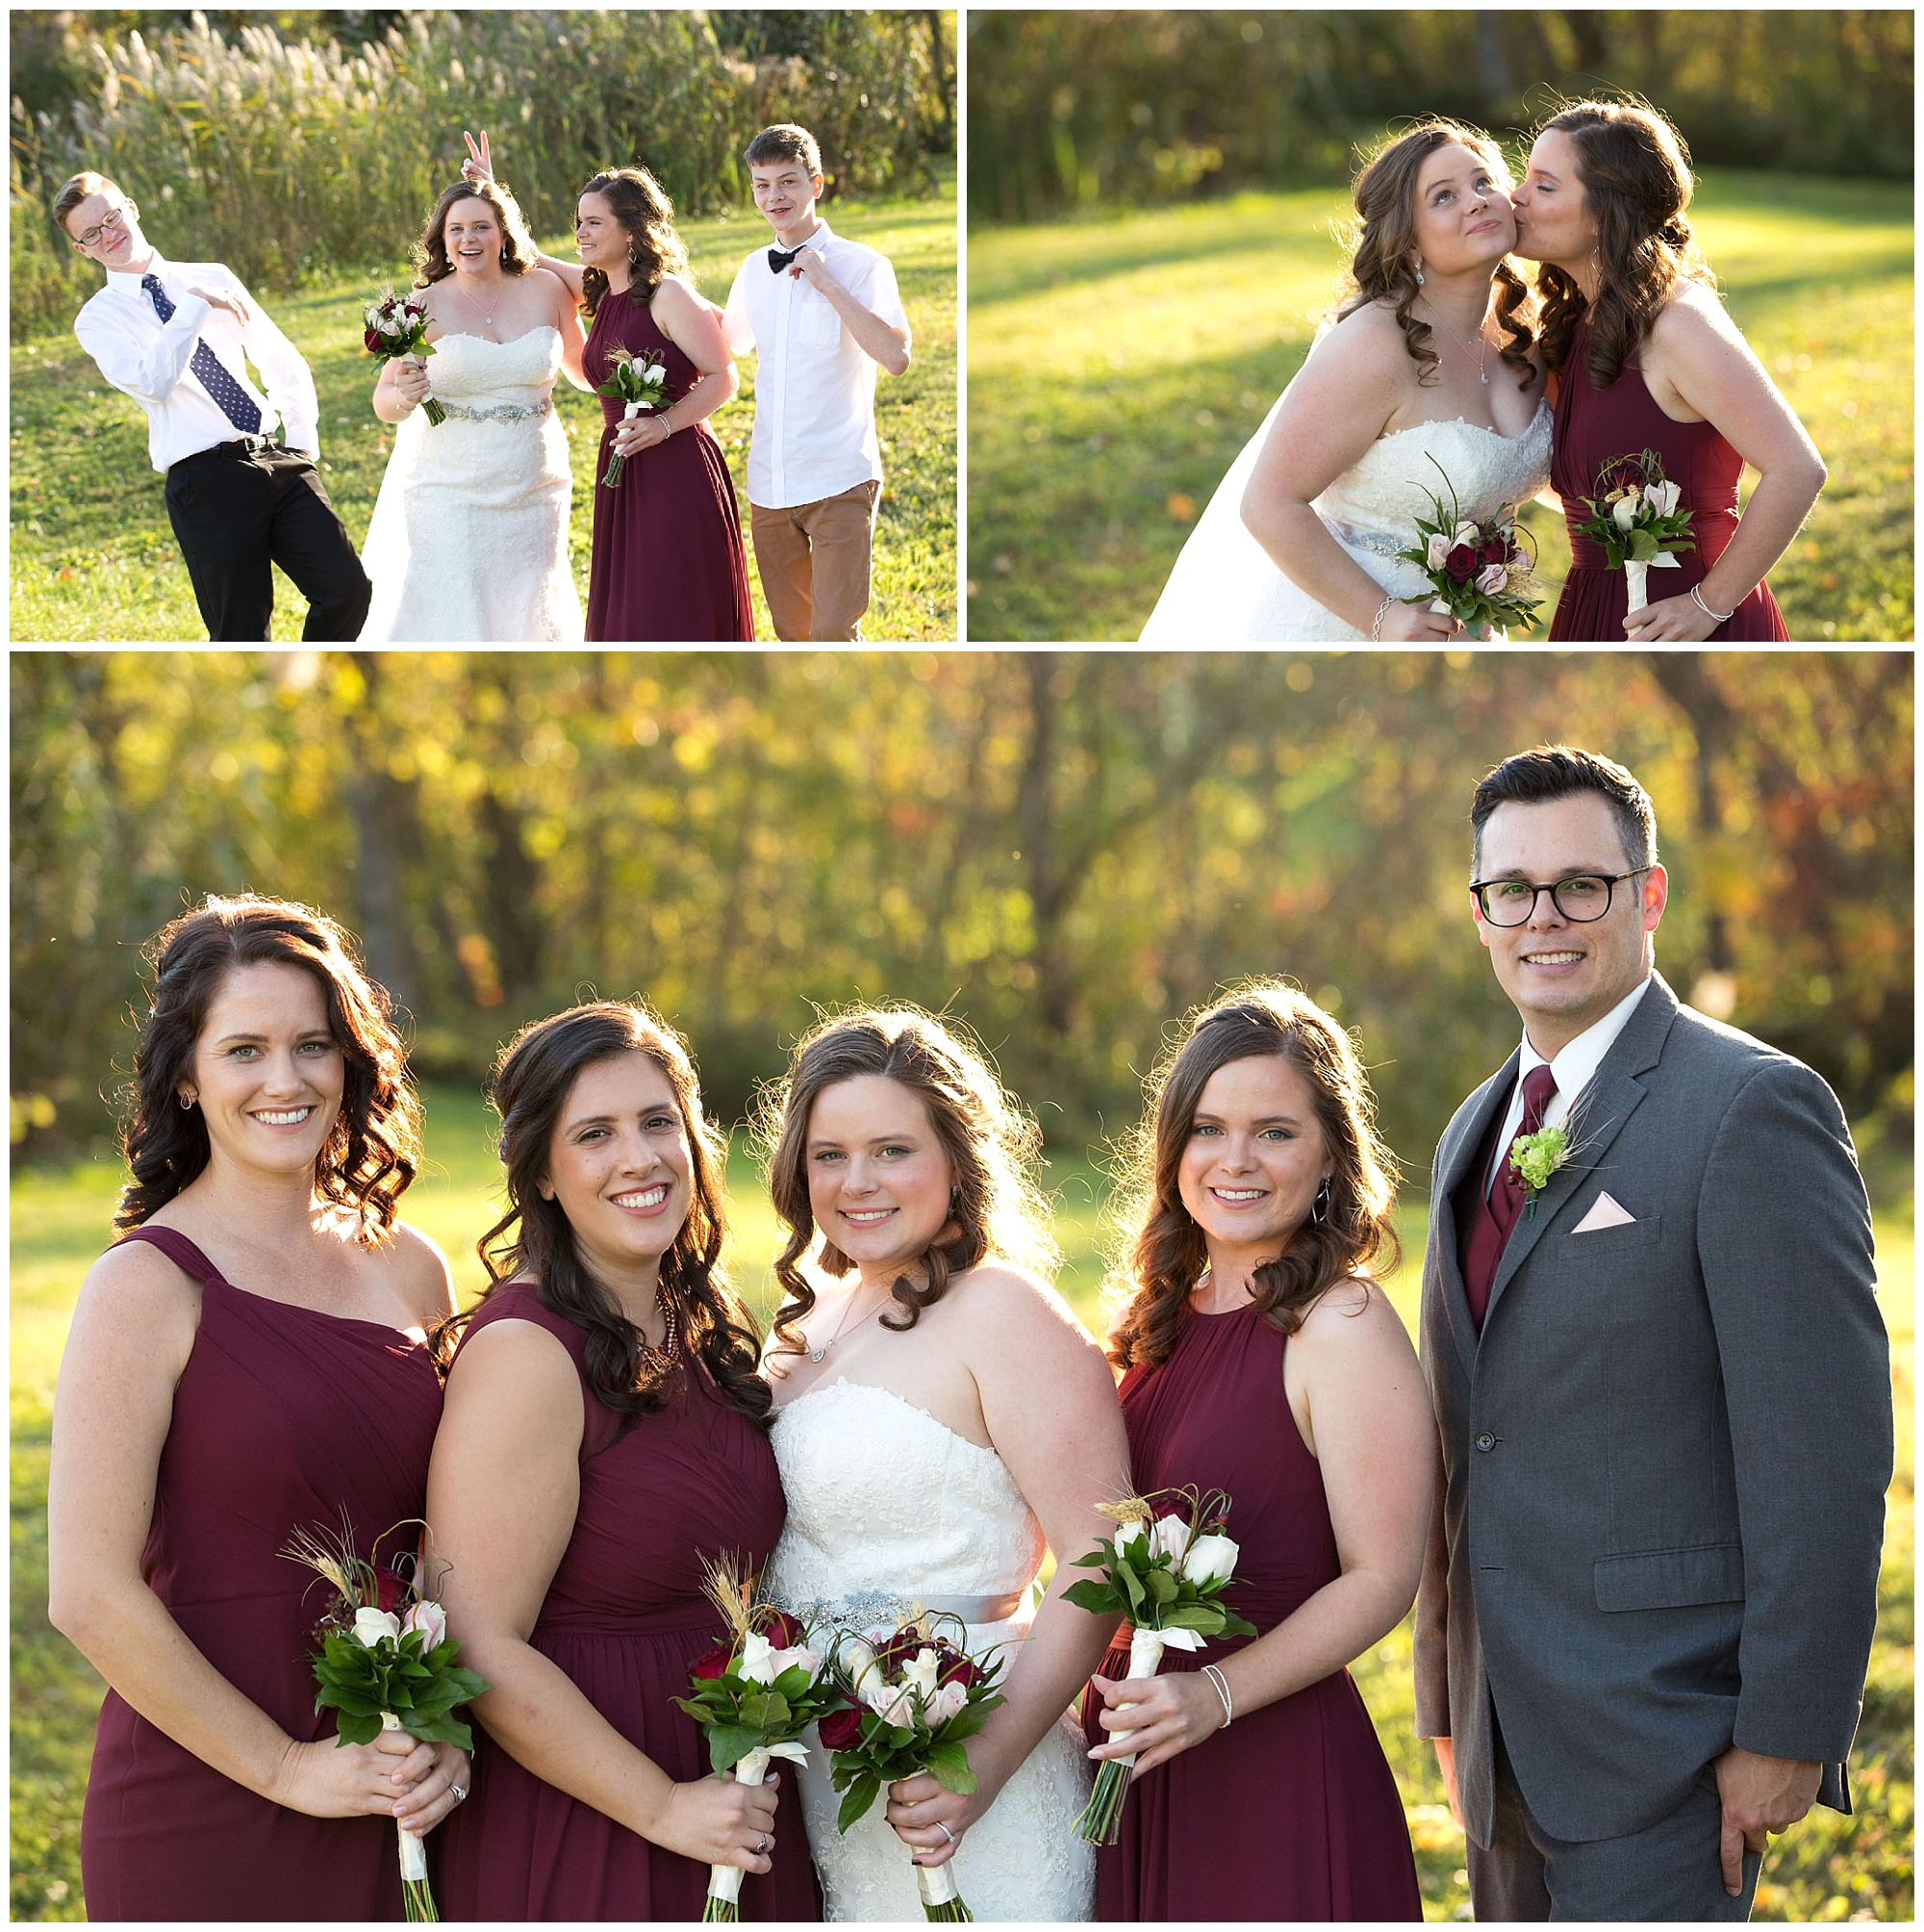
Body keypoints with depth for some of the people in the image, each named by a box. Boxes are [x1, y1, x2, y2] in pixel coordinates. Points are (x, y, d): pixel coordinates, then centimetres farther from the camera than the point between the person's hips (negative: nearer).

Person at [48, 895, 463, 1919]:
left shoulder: (409, 1269, 5)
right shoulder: (148, 1284, -11)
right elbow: (89, 1596, -15)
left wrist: (446, 1733, -3)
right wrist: (287, 1767, -12)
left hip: (389, 1814, 5)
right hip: (202, 1824, -5)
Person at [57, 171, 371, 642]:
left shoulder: (214, 278, 16)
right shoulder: (98, 318, 4)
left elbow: (284, 364, 20)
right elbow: (152, 383, -15)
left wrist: (302, 442, 7)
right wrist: (194, 304, -14)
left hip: (278, 461, 4)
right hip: (207, 480, -4)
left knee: (347, 589, -7)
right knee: (241, 636, -4)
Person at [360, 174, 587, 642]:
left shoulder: (546, 291, 3)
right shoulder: (425, 307, -6)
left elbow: (583, 370, 18)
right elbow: (383, 404, -3)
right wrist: (406, 397, -23)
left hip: (531, 493, 3)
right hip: (449, 493, -3)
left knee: (525, 618, 9)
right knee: (443, 617, -8)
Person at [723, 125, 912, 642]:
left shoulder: (862, 266, -7)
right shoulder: (753, 270, 10)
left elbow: (896, 358, -22)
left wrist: (829, 285, -20)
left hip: (839, 482, -6)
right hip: (769, 483, 6)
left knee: (834, 634, -14)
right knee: (792, 633, 13)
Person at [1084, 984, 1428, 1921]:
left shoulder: (1343, 1330, -12)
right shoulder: (1161, 1320, 8)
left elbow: (1380, 1580, -15)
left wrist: (1216, 1694, -23)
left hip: (1278, 1778, -6)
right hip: (1133, 1763, 6)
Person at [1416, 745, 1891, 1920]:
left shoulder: (1755, 1106, -12)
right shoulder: (1477, 1132, 14)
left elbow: (1825, 1454, -16)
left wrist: (1787, 1735, -17)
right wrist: (1451, 1699, 17)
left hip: (1659, 1735, -7)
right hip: (1506, 1737, 8)